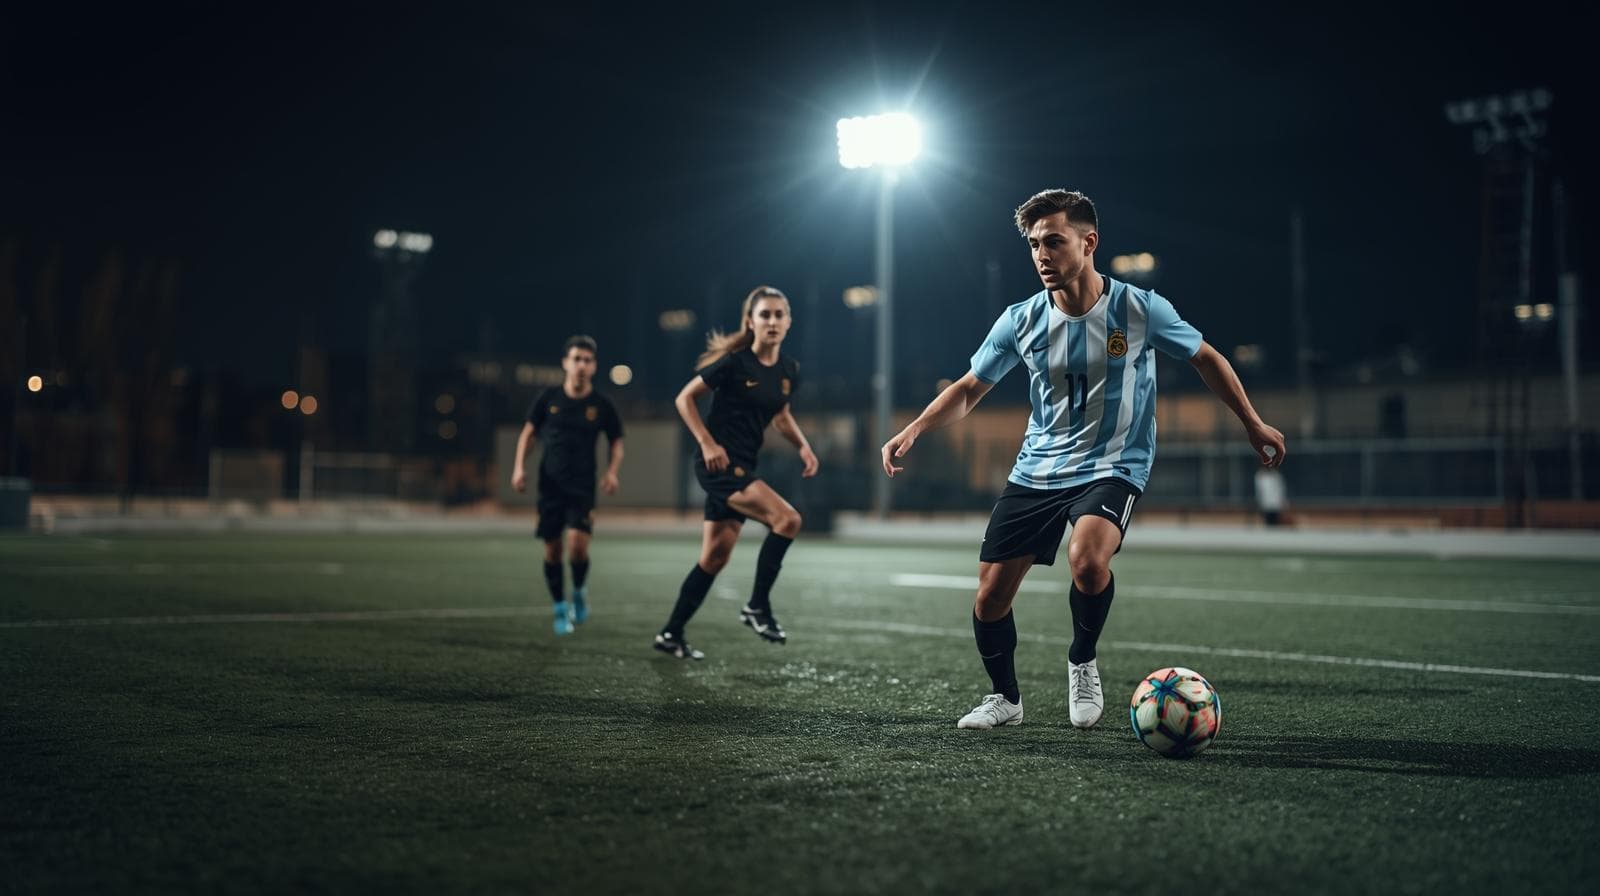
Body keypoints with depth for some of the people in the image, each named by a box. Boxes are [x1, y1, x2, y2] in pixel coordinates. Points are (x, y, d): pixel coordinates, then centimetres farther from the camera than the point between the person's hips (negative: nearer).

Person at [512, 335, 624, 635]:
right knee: (552, 550, 3)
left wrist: (612, 472, -5)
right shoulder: (549, 397, 1)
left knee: (578, 544, -18)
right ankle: (560, 609, 21)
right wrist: (519, 467, -1)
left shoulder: (601, 405, 0)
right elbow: (528, 433, 11)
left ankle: (579, 592, 12)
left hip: (583, 486, -1)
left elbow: (616, 442, 11)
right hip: (550, 484, 1)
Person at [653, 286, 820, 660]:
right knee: (787, 519, -22)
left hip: (742, 467, 8)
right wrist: (707, 442, -16)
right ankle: (757, 607, -9)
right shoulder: (734, 362, -15)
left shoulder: (789, 370, 5)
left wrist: (803, 446, 4)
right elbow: (685, 398, -8)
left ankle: (671, 634, 22)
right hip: (718, 462, -8)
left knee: (715, 558, 11)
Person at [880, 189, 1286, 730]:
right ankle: (1005, 698, 26)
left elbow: (1205, 358, 7)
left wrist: (1253, 425, 12)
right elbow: (969, 390, 6)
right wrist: (912, 432, -9)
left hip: (1113, 468, -3)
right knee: (990, 598, -2)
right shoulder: (1021, 321, -3)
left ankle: (1083, 663, -3)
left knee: (1087, 559, -33)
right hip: (1036, 473, 3)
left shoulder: (1140, 309, -9)